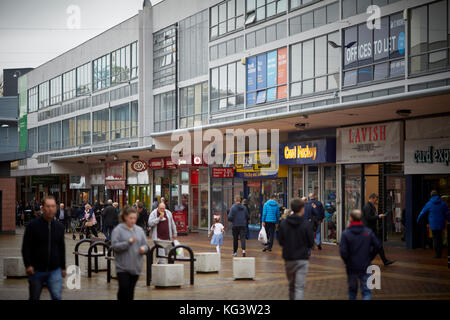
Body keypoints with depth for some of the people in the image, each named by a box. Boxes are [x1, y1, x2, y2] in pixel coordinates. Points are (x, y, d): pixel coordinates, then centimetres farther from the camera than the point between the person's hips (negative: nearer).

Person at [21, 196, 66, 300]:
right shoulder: (33, 225, -5)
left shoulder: (59, 227, 7)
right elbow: (26, 247, -4)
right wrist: (28, 265, -14)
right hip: (36, 271, -1)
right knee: (34, 297, 11)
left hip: (55, 271, 2)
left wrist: (63, 267, 16)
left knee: (57, 297, -11)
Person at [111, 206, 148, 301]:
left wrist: (144, 248, -8)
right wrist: (128, 242, -22)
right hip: (123, 267, -4)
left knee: (131, 290, 8)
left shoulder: (139, 230, 10)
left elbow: (145, 244, 15)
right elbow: (114, 246, -12)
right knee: (124, 289, -11)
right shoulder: (118, 230, -4)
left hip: (136, 266, 4)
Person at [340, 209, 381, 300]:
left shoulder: (346, 233, -12)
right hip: (365, 267, 0)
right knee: (366, 290, 3)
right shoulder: (368, 232, -4)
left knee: (352, 289, 19)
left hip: (351, 267, 0)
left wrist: (347, 261, 0)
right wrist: (370, 258, 10)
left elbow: (342, 251, -17)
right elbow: (377, 246, -2)